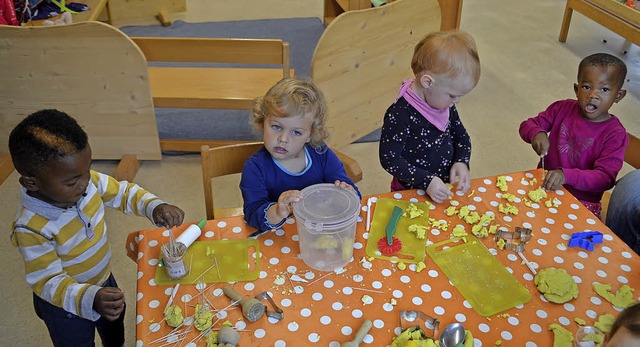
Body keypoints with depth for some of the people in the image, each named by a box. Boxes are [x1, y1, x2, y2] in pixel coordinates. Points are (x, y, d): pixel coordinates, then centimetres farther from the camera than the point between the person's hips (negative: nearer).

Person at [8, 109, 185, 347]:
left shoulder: (88, 181, -22)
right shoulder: (32, 229, -37)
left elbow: (124, 192, -6)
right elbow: (48, 281, -32)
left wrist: (155, 206, -24)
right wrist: (90, 299, -48)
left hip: (103, 279, 6)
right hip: (65, 304, -6)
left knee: (115, 327, 34)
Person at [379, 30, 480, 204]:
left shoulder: (446, 103, -1)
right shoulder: (399, 115, -25)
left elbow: (461, 136, 12)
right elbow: (389, 159, -21)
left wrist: (461, 162, -7)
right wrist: (426, 181, -24)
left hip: (444, 188, 5)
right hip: (411, 192, -5)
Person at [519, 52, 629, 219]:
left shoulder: (615, 134, -12)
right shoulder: (563, 108, 0)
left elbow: (605, 178, -20)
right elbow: (528, 125, 6)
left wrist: (566, 175, -36)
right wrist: (536, 134, -20)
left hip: (582, 202, -3)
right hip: (545, 184, 4)